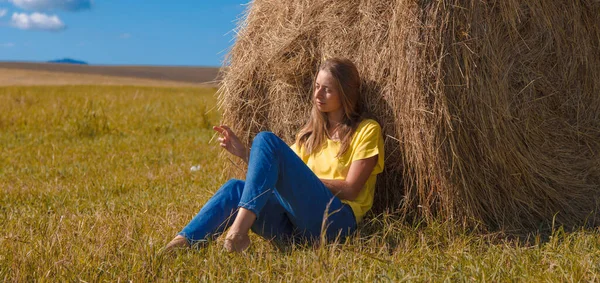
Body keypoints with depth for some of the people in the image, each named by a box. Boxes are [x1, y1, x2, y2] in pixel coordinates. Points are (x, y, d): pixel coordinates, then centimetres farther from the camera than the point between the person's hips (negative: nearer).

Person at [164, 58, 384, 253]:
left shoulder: (367, 130, 8)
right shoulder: (311, 134, 25)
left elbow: (350, 190, -4)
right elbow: (283, 175, 15)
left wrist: (301, 178, -10)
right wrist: (245, 154, 2)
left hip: (336, 219, -6)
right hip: (295, 228, 6)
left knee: (267, 140, -22)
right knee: (236, 187, -23)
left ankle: (240, 228, -36)